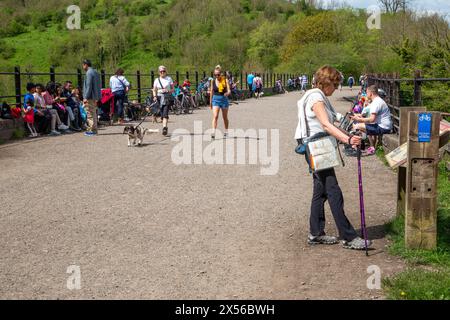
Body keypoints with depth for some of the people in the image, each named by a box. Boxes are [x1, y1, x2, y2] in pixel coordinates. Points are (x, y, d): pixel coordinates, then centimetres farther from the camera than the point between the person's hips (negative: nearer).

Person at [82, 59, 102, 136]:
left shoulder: (89, 73, -14)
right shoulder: (96, 72, 15)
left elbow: (88, 86, -19)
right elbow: (99, 85, 19)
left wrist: (86, 97, -18)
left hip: (90, 97, -10)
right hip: (95, 97, 10)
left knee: (90, 114, -6)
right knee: (93, 113, 16)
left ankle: (92, 130, -5)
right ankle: (94, 129, 22)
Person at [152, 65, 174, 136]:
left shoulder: (169, 79, 6)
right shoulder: (157, 80, 9)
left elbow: (172, 89, 6)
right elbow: (154, 90, 10)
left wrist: (167, 91, -14)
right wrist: (155, 96, -8)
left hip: (167, 98, -3)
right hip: (160, 98, 3)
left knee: (165, 113, -18)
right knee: (162, 114, 4)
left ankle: (164, 128, -27)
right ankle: (165, 127, 22)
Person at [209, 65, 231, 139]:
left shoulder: (225, 80, -6)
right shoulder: (213, 81, 1)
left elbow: (229, 91, -11)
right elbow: (211, 92, 10)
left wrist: (227, 93, -34)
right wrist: (210, 102, 14)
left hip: (224, 99, -1)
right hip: (215, 99, 1)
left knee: (225, 117, 13)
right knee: (215, 116, -15)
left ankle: (226, 132, 31)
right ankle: (213, 133, -22)